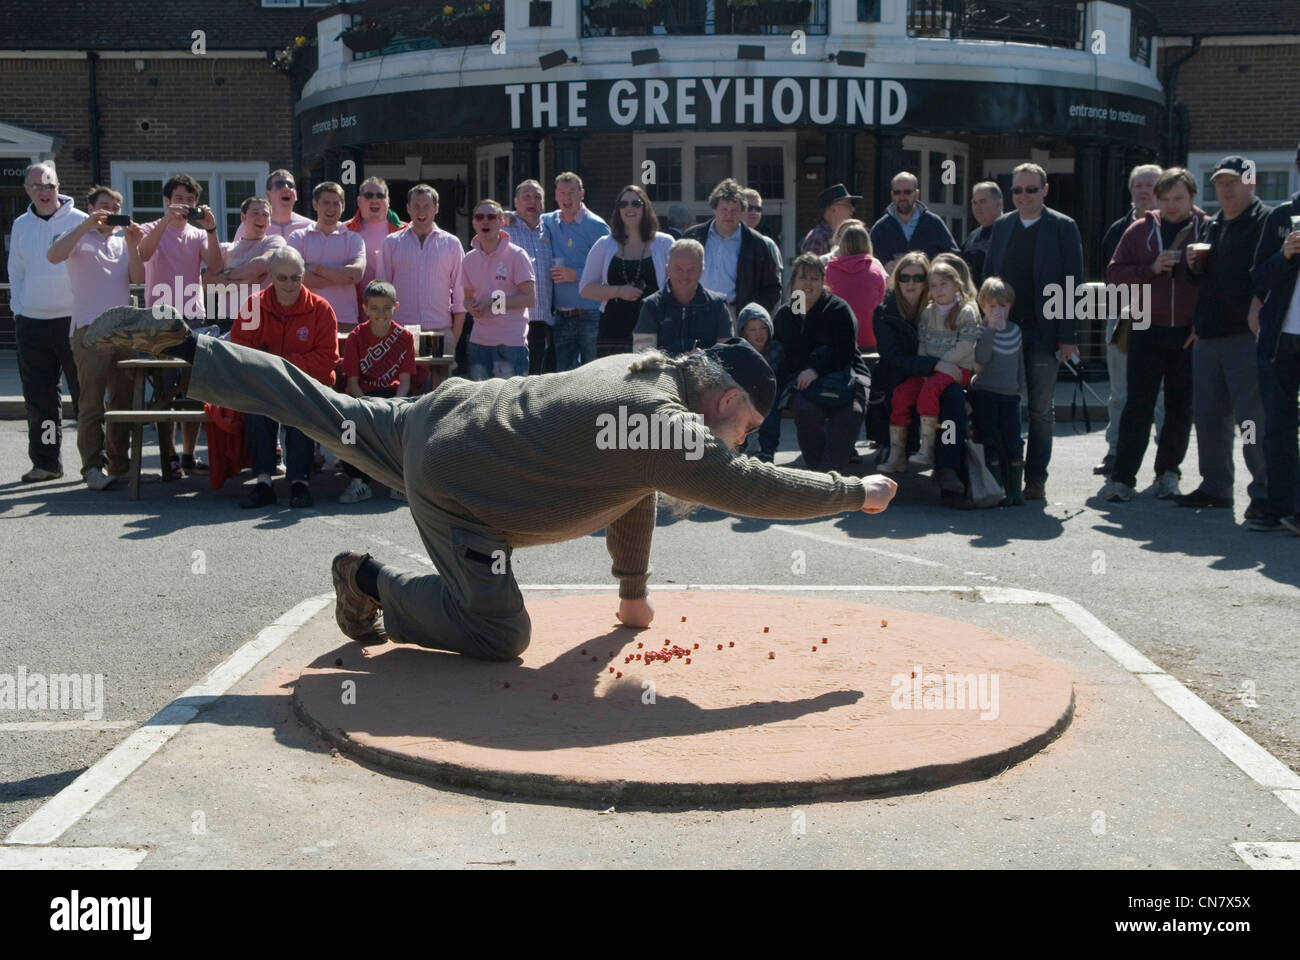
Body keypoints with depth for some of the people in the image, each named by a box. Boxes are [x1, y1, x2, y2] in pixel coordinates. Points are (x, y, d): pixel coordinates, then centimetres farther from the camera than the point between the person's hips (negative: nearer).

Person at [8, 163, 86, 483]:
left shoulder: (79, 221, -2)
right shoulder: (21, 225, 11)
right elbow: (16, 273, 18)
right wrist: (18, 310, 8)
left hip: (73, 321, -4)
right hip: (31, 324, 4)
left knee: (85, 393, -3)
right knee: (39, 398, 6)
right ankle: (46, 462, 14)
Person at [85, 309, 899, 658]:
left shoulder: (647, 372, 6)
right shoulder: (665, 427, -22)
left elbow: (634, 494, 15)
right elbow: (755, 488, -26)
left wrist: (633, 589, 20)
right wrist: (856, 493, -11)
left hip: (441, 417, 9)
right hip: (456, 482, -9)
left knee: (321, 410, 23)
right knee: (498, 633, -5)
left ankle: (178, 343, 23)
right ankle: (372, 584, 8)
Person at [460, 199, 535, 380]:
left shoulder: (516, 255, -4)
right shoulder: (470, 259, 11)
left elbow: (530, 298, -8)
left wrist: (493, 303, -16)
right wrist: (472, 307, -5)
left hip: (511, 342, -5)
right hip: (478, 341, 5)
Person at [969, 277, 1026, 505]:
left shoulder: (1016, 331, 11)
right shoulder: (980, 331, -4)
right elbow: (980, 359, -21)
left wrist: (1020, 390, 13)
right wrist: (991, 328, -24)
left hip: (1009, 395, 4)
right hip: (984, 394, -4)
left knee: (1014, 444, -2)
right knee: (992, 444, -5)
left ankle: (1015, 490, 6)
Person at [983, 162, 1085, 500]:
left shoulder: (1063, 228, 0)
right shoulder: (1002, 226, 12)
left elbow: (1072, 283, -4)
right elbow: (988, 276, 13)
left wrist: (1066, 336, -10)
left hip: (1043, 333, -3)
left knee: (1041, 409, 4)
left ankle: (1035, 478, 12)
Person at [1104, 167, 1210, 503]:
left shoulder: (1208, 230, 2)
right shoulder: (1140, 230, 6)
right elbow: (1114, 274, 4)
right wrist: (1151, 269, -10)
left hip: (1190, 336, 0)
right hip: (1147, 333, 0)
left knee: (1180, 409, 7)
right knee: (1138, 407, -2)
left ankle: (1168, 472, 21)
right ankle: (1123, 477, -1)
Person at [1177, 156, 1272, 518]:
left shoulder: (1266, 222, -4)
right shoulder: (1212, 226, 19)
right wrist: (1194, 264, 6)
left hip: (1246, 335, -8)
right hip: (1208, 335, 8)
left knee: (1253, 417, -7)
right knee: (1208, 416, 12)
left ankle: (1266, 492, -1)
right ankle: (1215, 487, 22)